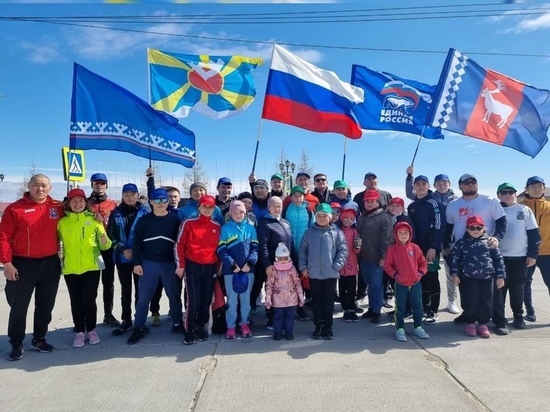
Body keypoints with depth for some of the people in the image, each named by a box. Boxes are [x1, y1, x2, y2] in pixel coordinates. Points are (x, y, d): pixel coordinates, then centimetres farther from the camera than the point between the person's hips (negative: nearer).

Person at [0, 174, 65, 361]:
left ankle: (39, 338, 28)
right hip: (23, 264, -3)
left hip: (50, 263, 3)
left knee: (45, 305, 12)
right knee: (19, 306, 6)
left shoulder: (58, 207, 2)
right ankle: (16, 344, 20)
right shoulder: (15, 208, -5)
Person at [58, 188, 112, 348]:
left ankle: (91, 330, 18)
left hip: (91, 267, -1)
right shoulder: (62, 222, 3)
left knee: (89, 299, 1)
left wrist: (104, 242, -21)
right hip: (70, 268, 1)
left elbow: (104, 245, 1)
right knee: (76, 301, 8)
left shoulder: (94, 220, 1)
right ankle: (79, 331, 20)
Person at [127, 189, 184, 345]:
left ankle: (177, 323, 27)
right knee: (143, 297, 4)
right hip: (149, 264, 0)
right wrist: (136, 263, -3)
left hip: (170, 264, 0)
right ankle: (139, 328, 17)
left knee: (174, 296, 12)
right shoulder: (144, 220, 2)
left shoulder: (175, 220, 1)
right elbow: (137, 243, 3)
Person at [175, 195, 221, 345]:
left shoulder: (217, 226, 6)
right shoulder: (188, 223, -4)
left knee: (206, 300, 10)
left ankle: (201, 327, 26)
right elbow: (179, 244, -2)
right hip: (192, 266, -3)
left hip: (210, 268, 4)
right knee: (193, 300, -4)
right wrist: (180, 265, -6)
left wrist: (219, 266, 10)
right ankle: (189, 330, 12)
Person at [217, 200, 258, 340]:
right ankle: (231, 326, 17)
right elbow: (221, 250, -5)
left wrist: (249, 263, -11)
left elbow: (255, 248, 3)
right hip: (231, 270, -2)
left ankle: (244, 323, 25)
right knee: (232, 300, 5)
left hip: (248, 269, 2)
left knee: (246, 299, 11)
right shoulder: (225, 228, 0)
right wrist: (233, 265, -13)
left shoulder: (250, 227, 5)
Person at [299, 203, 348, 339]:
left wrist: (337, 266, -11)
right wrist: (303, 267, -1)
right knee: (316, 301, 11)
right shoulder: (309, 232, 5)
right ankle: (318, 326, 23)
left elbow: (343, 250, -2)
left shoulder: (337, 232, 0)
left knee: (328, 301, 8)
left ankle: (327, 327, 20)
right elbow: (302, 250, 6)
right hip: (313, 273, 2)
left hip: (330, 273, -1)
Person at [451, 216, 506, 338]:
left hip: (486, 277, 2)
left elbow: (498, 259, 7)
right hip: (468, 278, -2)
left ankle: (483, 324, 21)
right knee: (470, 302, 1)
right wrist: (455, 274, -5)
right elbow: (455, 259, 1)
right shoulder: (461, 243, 1)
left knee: (486, 301, 6)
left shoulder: (489, 242, 5)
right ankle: (470, 323, 18)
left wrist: (500, 276, 3)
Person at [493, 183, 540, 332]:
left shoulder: (525, 210, 6)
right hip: (499, 257, -1)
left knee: (517, 288, 12)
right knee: (499, 288, -3)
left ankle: (518, 316, 29)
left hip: (520, 257, 2)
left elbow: (534, 234, 5)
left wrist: (533, 254, -1)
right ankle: (500, 321, 1)